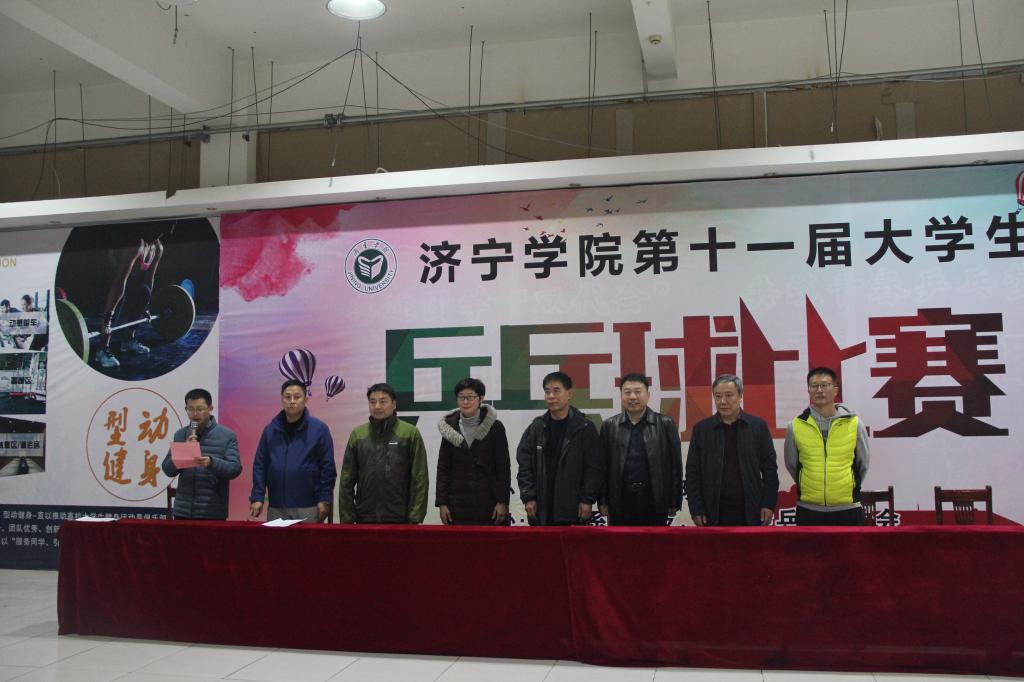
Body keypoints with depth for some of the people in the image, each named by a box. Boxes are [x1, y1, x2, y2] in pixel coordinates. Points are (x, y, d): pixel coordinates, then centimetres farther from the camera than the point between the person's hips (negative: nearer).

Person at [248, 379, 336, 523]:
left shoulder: (319, 429, -3)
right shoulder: (270, 430, 6)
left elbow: (327, 467, -3)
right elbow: (260, 466, 7)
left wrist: (324, 500, -8)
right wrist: (257, 497, -2)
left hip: (308, 508, -3)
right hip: (276, 508, 3)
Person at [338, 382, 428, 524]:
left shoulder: (410, 433, -5)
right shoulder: (357, 434, 3)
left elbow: (419, 479, -6)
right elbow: (347, 481, 5)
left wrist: (416, 518, -11)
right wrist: (347, 518, 0)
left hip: (400, 518, -2)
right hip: (365, 518, 3)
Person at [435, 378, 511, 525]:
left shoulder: (495, 427, 0)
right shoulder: (450, 427, 7)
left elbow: (504, 468, 0)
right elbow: (442, 468, 8)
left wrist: (502, 501, -7)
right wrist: (441, 503, 3)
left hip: (489, 505, -2)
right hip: (458, 505, 2)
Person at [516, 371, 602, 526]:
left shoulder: (585, 427, -2)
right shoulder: (536, 427, 6)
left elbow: (594, 468, -4)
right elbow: (525, 465, 5)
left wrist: (587, 500, -10)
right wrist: (528, 497, -3)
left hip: (573, 509, -2)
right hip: (541, 509, 3)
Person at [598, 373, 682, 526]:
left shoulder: (665, 424, 0)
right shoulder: (610, 426, 4)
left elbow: (675, 465, 1)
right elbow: (603, 466, 5)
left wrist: (674, 502, -1)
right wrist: (603, 501, 1)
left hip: (654, 501, -1)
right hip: (620, 502, 1)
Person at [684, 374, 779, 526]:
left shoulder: (758, 426, 2)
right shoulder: (701, 429, 2)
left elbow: (770, 468, 4)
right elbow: (693, 473, 3)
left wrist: (769, 503, -3)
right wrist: (696, 509, -4)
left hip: (751, 511, 0)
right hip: (715, 512, 0)